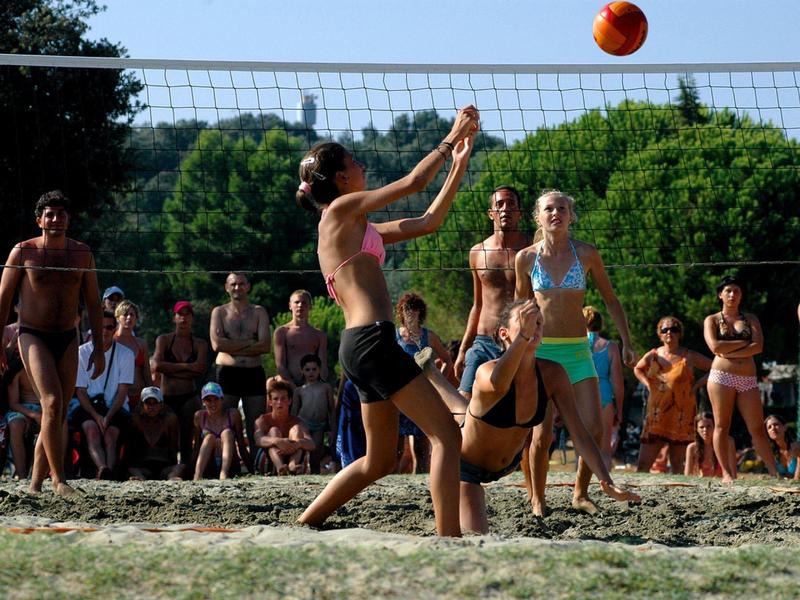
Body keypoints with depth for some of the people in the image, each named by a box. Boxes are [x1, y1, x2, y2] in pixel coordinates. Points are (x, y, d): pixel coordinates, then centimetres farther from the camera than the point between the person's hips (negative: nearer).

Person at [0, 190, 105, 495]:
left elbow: (93, 303, 11)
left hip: (67, 339, 4)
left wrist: (99, 347, 7)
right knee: (52, 402, -21)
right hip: (33, 336, -4)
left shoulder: (82, 254, 5)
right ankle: (58, 479, -20)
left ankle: (35, 484, 11)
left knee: (59, 413, 2)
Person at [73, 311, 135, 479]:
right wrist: (96, 416, -15)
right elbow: (80, 391, 1)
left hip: (116, 407, 0)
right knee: (92, 429, -33)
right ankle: (103, 469, -58)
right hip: (89, 407, 0)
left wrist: (108, 416, -18)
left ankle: (107, 474, -52)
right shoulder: (82, 353, 5)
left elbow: (122, 391, -2)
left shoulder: (126, 354, 4)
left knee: (111, 433, -31)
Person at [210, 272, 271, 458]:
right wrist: (249, 343, -7)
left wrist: (233, 347, -9)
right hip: (228, 373, -1)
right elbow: (217, 344, -6)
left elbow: (265, 346, -3)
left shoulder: (259, 312, 11)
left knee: (256, 426, 0)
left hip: (254, 373, 1)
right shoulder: (219, 312, 9)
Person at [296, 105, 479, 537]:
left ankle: (300, 529, 18)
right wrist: (452, 138, 9)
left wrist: (458, 164, 22)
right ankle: (449, 542, -17)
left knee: (379, 461, 15)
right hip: (371, 339, -10)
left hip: (361, 344, 10)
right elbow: (413, 182, -3)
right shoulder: (341, 209, -2)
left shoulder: (356, 227, 23)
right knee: (446, 433, -11)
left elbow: (428, 221, 24)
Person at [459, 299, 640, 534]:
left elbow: (579, 433, -18)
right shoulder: (487, 371, -34)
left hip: (506, 465, 7)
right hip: (465, 468, -6)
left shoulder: (552, 374, -18)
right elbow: (498, 386, -61)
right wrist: (522, 336, -72)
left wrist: (607, 483, -30)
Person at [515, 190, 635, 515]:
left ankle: (580, 494, 13)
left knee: (594, 428, -7)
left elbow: (610, 300, 9)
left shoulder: (586, 254, 0)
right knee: (542, 434, -5)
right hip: (540, 350, -1)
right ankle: (537, 500, 12)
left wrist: (626, 342, 5)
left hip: (578, 350, 1)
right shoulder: (526, 258, 1)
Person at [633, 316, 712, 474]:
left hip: (681, 417, -2)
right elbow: (638, 369, 28)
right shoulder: (653, 356, 8)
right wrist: (647, 384, 11)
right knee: (643, 463, -5)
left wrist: (698, 384, -3)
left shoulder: (689, 357, 1)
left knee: (677, 464, 0)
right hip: (656, 416, 2)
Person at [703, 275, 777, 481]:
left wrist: (730, 352, -9)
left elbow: (759, 346, 0)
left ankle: (774, 473, -6)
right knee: (722, 426, -4)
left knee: (757, 429, -3)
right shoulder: (712, 320, 10)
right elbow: (715, 346, -8)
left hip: (748, 380, 2)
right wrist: (744, 343, -3)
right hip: (722, 377, -2)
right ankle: (727, 474, -2)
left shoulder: (750, 319, 16)